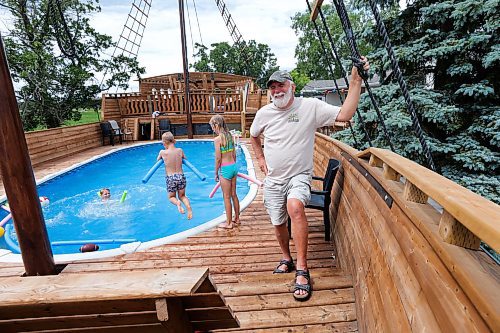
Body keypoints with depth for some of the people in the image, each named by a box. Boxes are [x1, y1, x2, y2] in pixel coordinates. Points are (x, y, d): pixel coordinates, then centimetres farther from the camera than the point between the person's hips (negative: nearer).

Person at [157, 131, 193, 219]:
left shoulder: (162, 152, -9)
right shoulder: (180, 150, -2)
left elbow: (157, 160, 13)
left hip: (170, 178, -2)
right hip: (181, 176, 2)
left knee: (171, 197, 22)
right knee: (182, 196, 22)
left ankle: (177, 203, -13)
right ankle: (188, 206, -9)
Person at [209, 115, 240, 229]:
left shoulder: (217, 139, -15)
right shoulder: (230, 136, 6)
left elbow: (218, 158, -15)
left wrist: (216, 173, -4)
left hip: (225, 169, -7)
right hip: (234, 166, 8)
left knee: (227, 197, 4)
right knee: (234, 194, 18)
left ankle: (229, 223, 15)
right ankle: (237, 218, 30)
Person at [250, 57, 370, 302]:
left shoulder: (310, 107, -10)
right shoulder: (264, 112, 0)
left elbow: (345, 114, -18)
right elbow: (253, 136, 20)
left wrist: (356, 81, -24)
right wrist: (260, 158, 12)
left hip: (299, 176, -4)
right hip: (273, 180, 5)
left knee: (295, 207, -34)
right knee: (278, 223, 13)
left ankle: (302, 270, -21)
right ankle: (286, 258, 41)